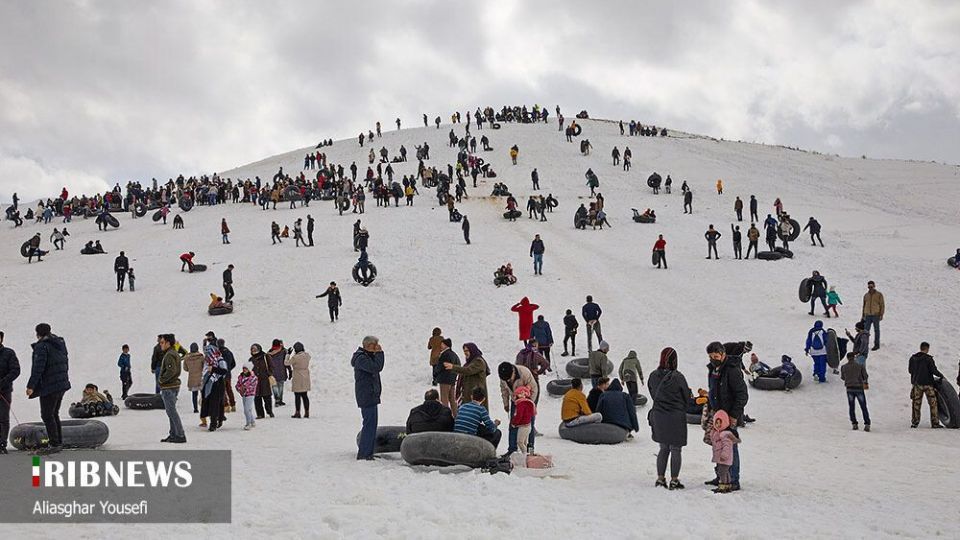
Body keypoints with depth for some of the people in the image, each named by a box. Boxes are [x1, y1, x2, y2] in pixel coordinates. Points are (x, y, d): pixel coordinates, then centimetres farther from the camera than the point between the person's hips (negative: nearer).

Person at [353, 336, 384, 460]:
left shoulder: (367, 356, 18)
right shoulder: (361, 358, -15)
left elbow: (378, 367, 17)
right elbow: (376, 367, -26)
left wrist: (378, 354, 5)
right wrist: (379, 353, -16)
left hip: (371, 396, 11)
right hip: (367, 396, -11)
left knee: (371, 423, 14)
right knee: (370, 423, -11)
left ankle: (368, 452, 19)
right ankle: (363, 454, -9)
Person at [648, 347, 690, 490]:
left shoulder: (653, 376, -3)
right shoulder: (678, 377, -17)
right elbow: (686, 396, -6)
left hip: (658, 415, 5)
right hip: (676, 417, -5)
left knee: (663, 448, 18)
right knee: (676, 450, 7)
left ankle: (660, 478, 19)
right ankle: (674, 481, 10)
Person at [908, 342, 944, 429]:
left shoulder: (913, 358, 3)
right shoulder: (928, 358, -13)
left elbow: (910, 370, 11)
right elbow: (934, 370, -14)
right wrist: (941, 376, 3)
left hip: (917, 383, 5)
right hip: (928, 383, -5)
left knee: (916, 403, 10)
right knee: (933, 403, 3)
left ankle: (914, 422, 10)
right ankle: (935, 423, 3)